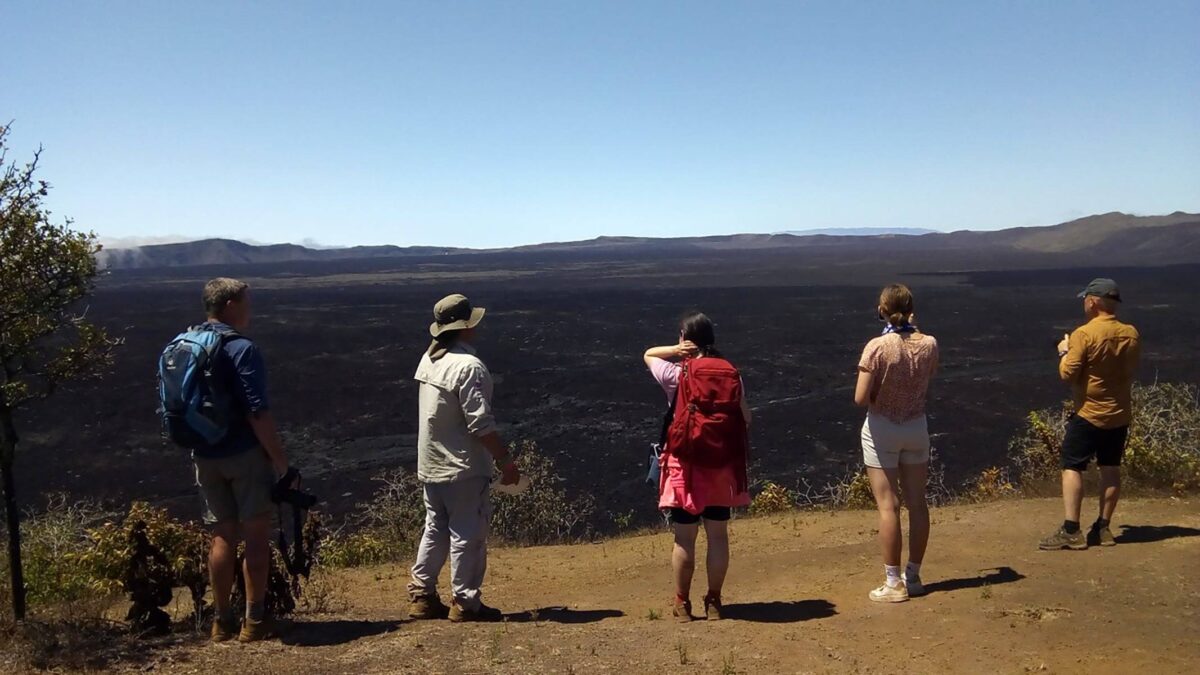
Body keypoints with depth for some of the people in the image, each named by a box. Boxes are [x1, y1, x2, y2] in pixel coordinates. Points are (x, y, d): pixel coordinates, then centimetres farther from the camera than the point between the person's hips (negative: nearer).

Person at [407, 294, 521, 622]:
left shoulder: (429, 360, 6)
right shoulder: (469, 366, -21)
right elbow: (481, 423, -23)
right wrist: (505, 460, -14)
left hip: (431, 464, 9)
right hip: (463, 467, -9)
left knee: (435, 530, 18)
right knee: (468, 534, 2)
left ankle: (422, 596, 24)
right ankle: (465, 603, 10)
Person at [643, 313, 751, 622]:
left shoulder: (677, 374, -9)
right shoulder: (731, 373, 0)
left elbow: (648, 355, 8)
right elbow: (745, 417, 3)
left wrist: (675, 350, -5)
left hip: (687, 464, -3)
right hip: (722, 464, 3)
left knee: (685, 539, 6)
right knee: (718, 535, 12)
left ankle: (682, 603, 17)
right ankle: (713, 601, 21)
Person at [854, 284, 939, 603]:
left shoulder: (877, 347, -18)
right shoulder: (929, 344, -5)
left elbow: (861, 398, -20)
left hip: (882, 430, -4)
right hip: (917, 427, 4)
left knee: (888, 506, 1)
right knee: (917, 503, 12)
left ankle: (893, 583, 6)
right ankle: (913, 576, 24)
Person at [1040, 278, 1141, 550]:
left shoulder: (1084, 334, -17)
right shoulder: (1132, 334, 3)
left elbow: (1067, 374, -17)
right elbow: (1129, 370, 17)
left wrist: (1064, 352, 0)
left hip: (1089, 414, -6)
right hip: (1120, 414, 6)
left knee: (1072, 468, -3)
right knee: (1111, 470, 11)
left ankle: (1071, 531, -8)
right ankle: (1103, 528, 16)